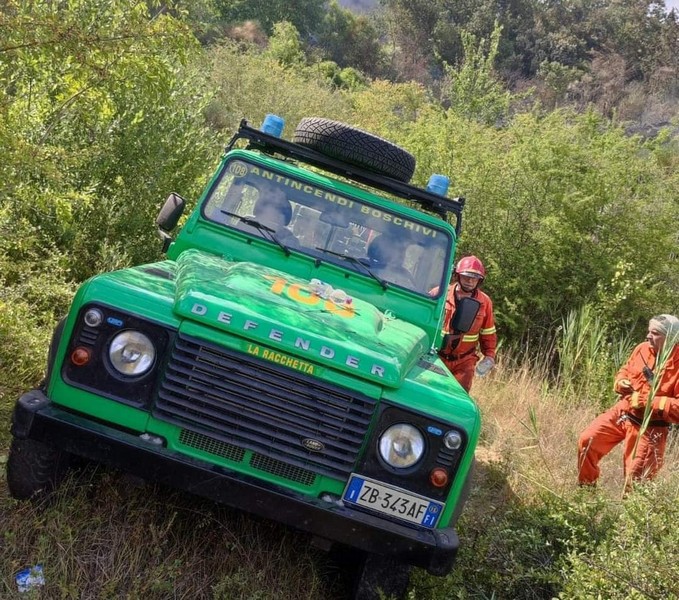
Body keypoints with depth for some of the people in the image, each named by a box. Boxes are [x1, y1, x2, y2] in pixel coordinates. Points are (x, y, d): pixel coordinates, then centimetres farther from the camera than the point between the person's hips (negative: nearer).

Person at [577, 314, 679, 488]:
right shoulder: (642, 349, -2)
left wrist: (647, 401, -27)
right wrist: (620, 382, -6)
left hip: (649, 429, -5)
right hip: (621, 413, 6)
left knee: (635, 479, 0)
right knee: (586, 440, -1)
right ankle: (585, 490, 19)